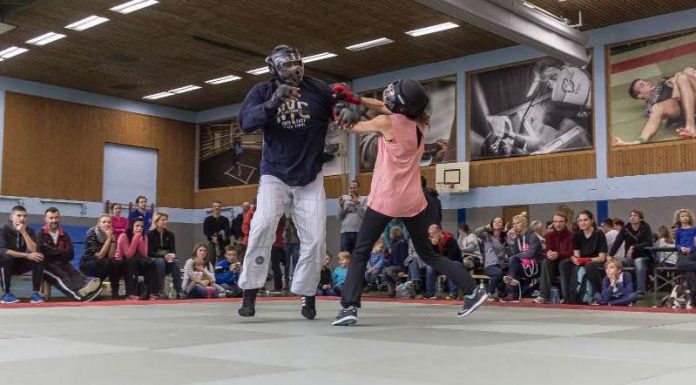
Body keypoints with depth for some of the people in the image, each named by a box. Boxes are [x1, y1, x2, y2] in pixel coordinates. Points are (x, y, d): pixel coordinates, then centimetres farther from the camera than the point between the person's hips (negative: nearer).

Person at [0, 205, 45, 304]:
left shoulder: (29, 231, -2)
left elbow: (33, 250, -17)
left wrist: (24, 232, -25)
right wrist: (27, 255, -33)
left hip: (20, 264, 3)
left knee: (38, 258, -22)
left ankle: (36, 293, -19)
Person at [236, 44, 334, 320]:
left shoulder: (319, 90, -2)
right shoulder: (262, 92, -2)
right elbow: (246, 121, -17)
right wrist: (274, 103, -33)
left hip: (310, 178, 1)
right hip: (275, 175, -1)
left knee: (315, 238, -2)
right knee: (263, 227, -20)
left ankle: (306, 294, 18)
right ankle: (250, 292, -10)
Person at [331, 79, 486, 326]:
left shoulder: (386, 123, -10)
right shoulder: (419, 123, 7)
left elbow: (352, 127, 5)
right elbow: (388, 108, 19)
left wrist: (341, 116, 24)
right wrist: (356, 99, 16)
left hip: (385, 199, -6)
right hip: (413, 200, 6)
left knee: (360, 253, 4)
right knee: (428, 254, 17)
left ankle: (349, 307, -7)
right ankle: (472, 290, 10)